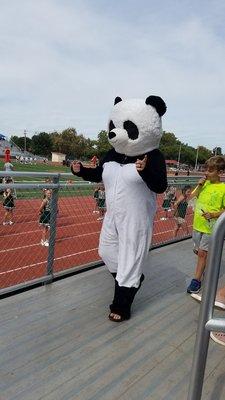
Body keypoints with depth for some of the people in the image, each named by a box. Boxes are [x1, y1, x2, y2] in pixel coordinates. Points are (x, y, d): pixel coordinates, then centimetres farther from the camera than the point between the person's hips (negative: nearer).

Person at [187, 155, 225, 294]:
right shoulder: (205, 183, 3)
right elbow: (192, 196, 9)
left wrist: (213, 214, -25)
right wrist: (199, 186, -6)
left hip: (210, 227, -6)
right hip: (198, 224, 6)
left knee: (202, 253, -1)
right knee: (199, 251, 17)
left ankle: (197, 280, 11)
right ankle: (206, 269, 40)